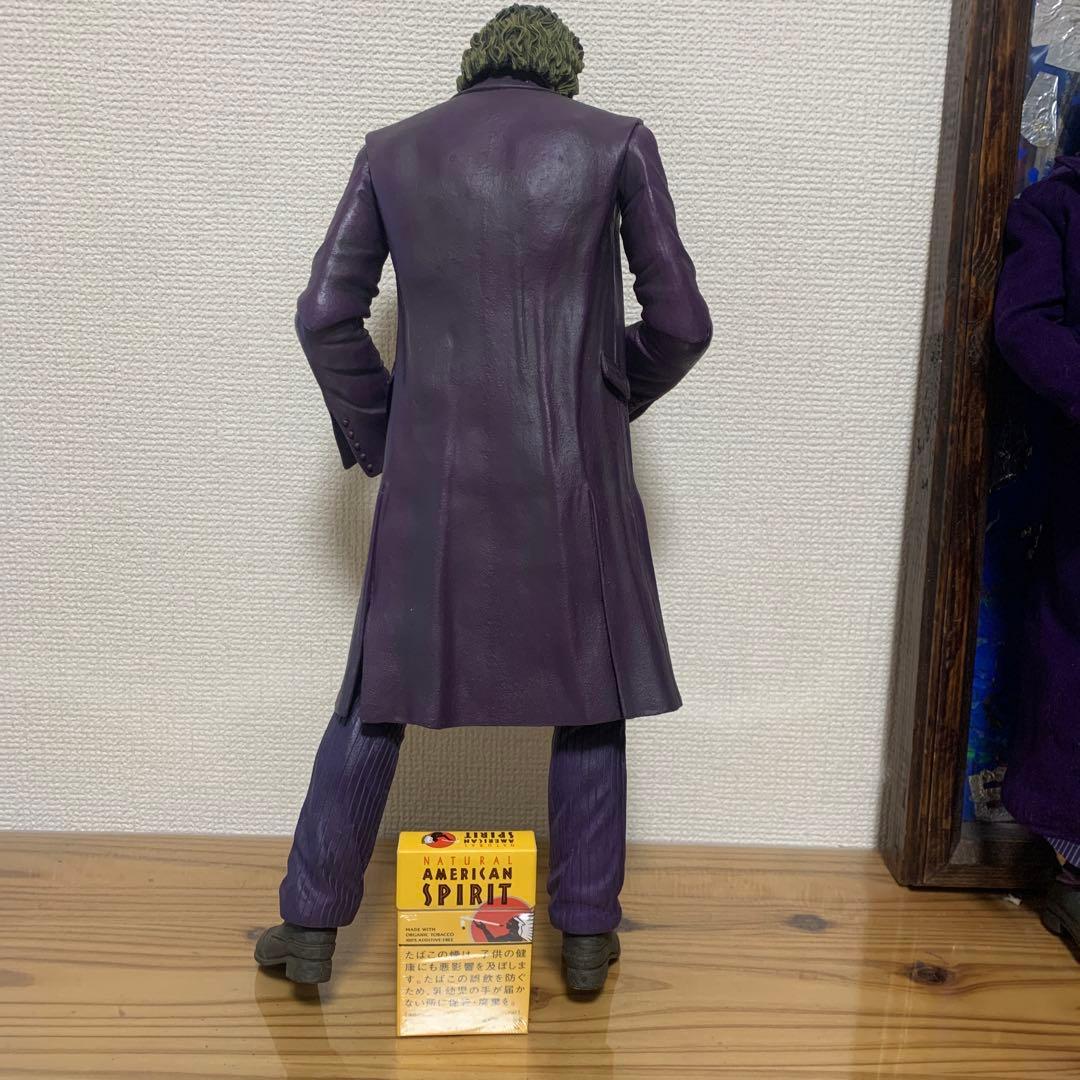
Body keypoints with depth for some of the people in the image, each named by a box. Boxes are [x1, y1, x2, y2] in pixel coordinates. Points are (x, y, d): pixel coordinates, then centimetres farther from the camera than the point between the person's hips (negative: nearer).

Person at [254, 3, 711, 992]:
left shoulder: (393, 150, 8)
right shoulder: (615, 143, 3)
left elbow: (325, 313, 3)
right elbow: (682, 321, 2)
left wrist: (374, 437, 12)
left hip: (433, 476, 2)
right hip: (570, 477, -1)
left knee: (382, 691, 14)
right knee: (590, 697, 14)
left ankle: (313, 924, 24)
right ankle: (587, 933, 25)